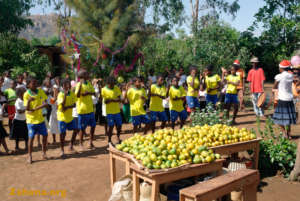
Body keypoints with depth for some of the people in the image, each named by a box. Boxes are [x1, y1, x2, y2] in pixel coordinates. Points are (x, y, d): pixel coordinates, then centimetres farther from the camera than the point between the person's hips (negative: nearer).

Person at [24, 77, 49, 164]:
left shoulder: (41, 91, -2)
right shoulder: (26, 94, -11)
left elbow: (45, 103, -9)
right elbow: (27, 108, -16)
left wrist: (35, 109, -19)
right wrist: (29, 101, -35)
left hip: (40, 118, 4)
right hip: (31, 120, -4)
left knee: (45, 135, 9)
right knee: (31, 138, -1)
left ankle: (44, 153, 25)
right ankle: (30, 156, 13)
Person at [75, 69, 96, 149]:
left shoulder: (89, 83, 7)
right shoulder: (79, 85, -13)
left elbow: (93, 93, 7)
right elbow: (77, 95, -26)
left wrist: (88, 93, -13)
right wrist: (80, 84, -31)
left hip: (90, 109, 7)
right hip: (82, 109, -7)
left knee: (93, 126, 12)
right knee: (82, 128, 3)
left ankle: (91, 142, 25)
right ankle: (81, 143, 19)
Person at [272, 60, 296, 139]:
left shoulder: (279, 76, -12)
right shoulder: (291, 76, 2)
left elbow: (274, 87, -1)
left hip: (282, 100, -5)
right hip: (290, 99, 5)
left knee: (279, 117, 7)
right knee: (288, 117, 15)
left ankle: (284, 132, -5)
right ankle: (289, 134, 20)